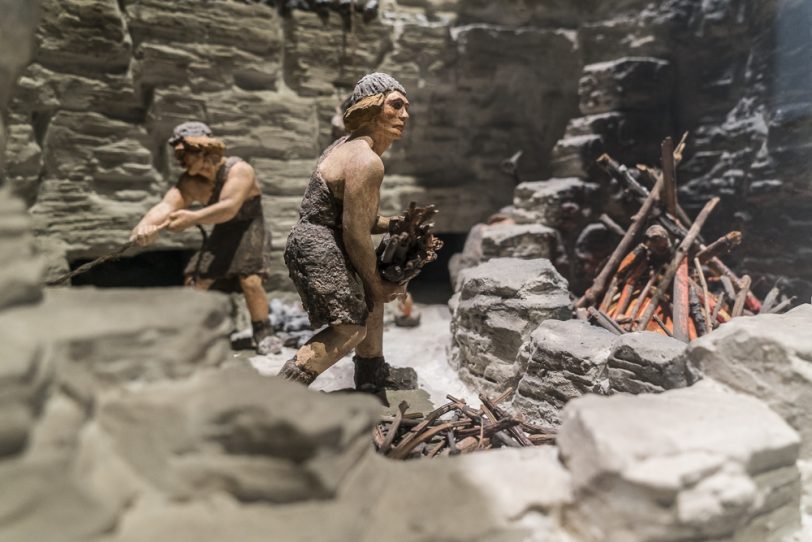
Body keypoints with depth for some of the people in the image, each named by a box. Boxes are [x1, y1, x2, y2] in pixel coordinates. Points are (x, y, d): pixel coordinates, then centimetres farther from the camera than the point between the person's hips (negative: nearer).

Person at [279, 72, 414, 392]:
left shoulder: (349, 145, 13)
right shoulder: (366, 162, -20)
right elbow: (356, 234, -20)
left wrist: (394, 224, 9)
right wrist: (375, 283, -8)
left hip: (315, 242, 11)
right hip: (320, 249, -11)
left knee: (371, 300, 23)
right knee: (352, 327, -7)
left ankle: (372, 374, 39)